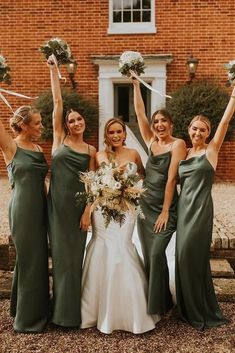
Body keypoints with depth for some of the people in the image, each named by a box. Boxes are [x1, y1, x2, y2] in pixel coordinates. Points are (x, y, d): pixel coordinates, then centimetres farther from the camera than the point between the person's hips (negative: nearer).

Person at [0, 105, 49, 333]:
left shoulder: (38, 149, 11)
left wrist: (47, 206, 17)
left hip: (39, 209, 7)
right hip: (22, 210, -7)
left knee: (38, 258, 16)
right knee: (30, 260, 1)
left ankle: (35, 309, 35)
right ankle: (27, 318, 18)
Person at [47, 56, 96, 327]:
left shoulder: (91, 150, 7)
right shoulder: (59, 138, 3)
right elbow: (57, 101, -1)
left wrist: (87, 211, -5)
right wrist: (53, 69, -2)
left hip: (79, 204, 1)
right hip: (57, 202, -1)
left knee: (75, 254, 8)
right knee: (61, 253, 5)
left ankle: (74, 308, 24)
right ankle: (62, 310, 21)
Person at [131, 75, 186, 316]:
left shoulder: (177, 144, -8)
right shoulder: (151, 142, 8)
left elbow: (171, 178, -14)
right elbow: (139, 112, 7)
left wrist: (165, 211, -16)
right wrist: (136, 84, 7)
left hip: (165, 207, -6)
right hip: (144, 205, 6)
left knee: (157, 253, -10)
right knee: (148, 256, 10)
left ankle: (161, 305, 7)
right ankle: (150, 302, 24)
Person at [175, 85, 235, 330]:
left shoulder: (211, 149, -2)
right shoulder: (184, 153, 12)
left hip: (200, 209, -6)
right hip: (183, 208, 6)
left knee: (192, 256, -5)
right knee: (184, 257, 10)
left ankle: (201, 311, 13)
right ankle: (189, 308, 26)